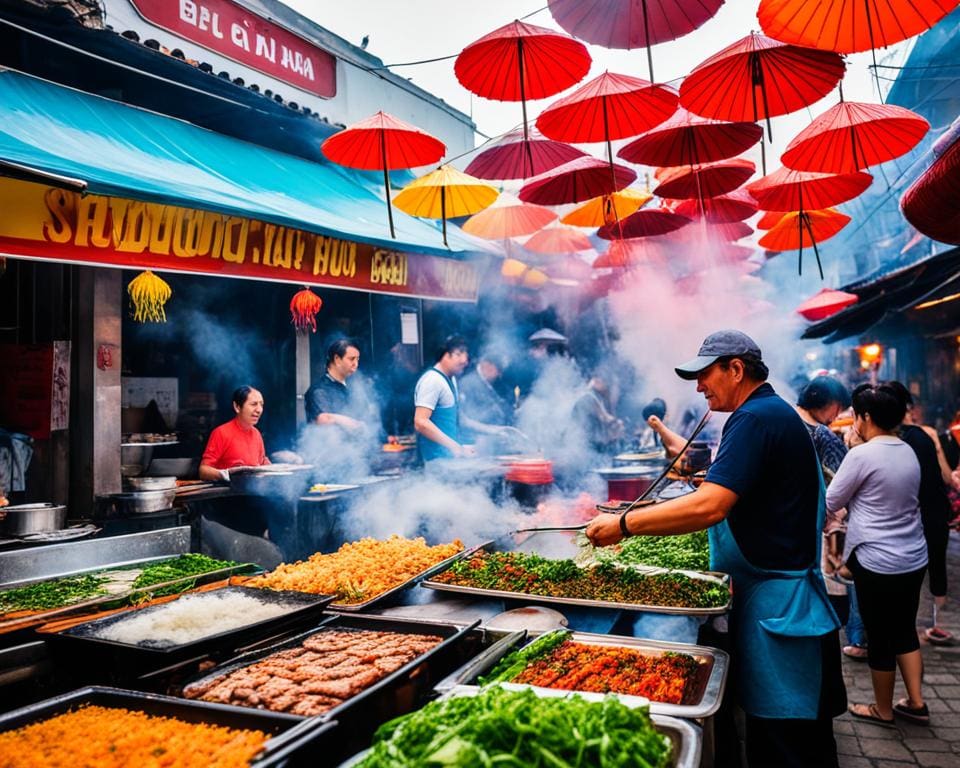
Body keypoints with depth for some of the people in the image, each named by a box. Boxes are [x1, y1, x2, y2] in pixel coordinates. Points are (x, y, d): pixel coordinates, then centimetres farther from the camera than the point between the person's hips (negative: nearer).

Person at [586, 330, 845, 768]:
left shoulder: (755, 419, -19)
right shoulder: (774, 412, 15)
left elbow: (709, 506, -30)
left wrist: (623, 524, -24)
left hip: (776, 603, -10)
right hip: (780, 590, 10)